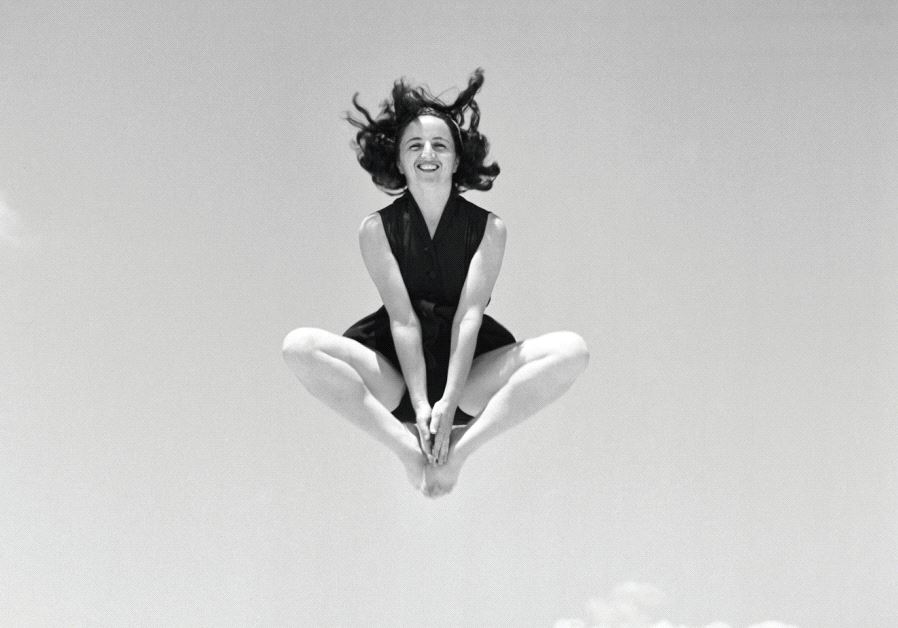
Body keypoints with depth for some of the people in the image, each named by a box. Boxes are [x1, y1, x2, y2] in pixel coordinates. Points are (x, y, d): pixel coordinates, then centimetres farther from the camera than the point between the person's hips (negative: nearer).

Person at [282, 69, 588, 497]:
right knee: (299, 346, -26)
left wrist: (449, 402, -24)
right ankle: (409, 449, -29)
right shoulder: (376, 229, -1)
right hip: (396, 377, 0)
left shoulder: (488, 229, 0)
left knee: (571, 350, -24)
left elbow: (469, 317, -11)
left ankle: (458, 448, -28)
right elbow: (402, 319, -10)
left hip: (467, 374, 1)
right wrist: (420, 405, -22)